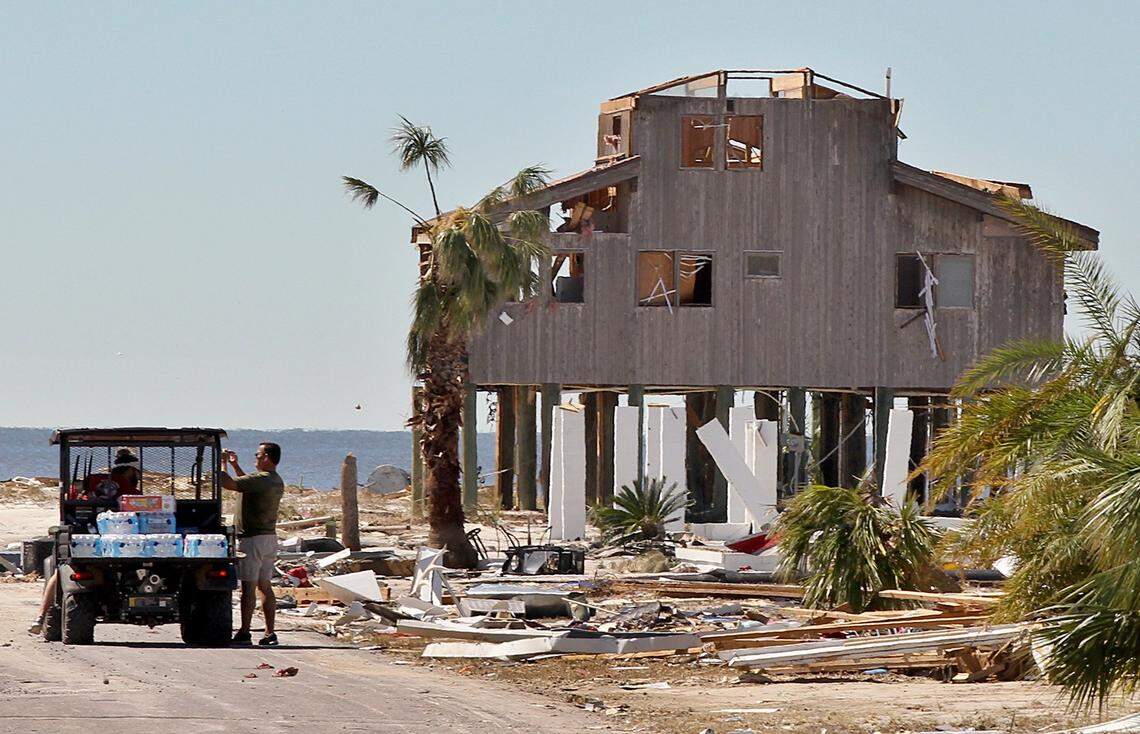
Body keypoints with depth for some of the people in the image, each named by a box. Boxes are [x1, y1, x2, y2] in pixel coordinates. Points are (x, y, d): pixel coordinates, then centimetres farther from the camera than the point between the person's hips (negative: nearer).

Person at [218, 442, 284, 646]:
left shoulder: (260, 479, -18)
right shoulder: (277, 482, 12)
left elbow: (226, 483, -19)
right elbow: (248, 484, 30)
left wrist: (223, 463, -3)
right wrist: (235, 465, 27)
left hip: (252, 538, -9)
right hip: (269, 537, 9)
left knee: (248, 586, -6)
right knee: (264, 586, 11)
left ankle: (244, 633, -6)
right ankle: (270, 633, 10)